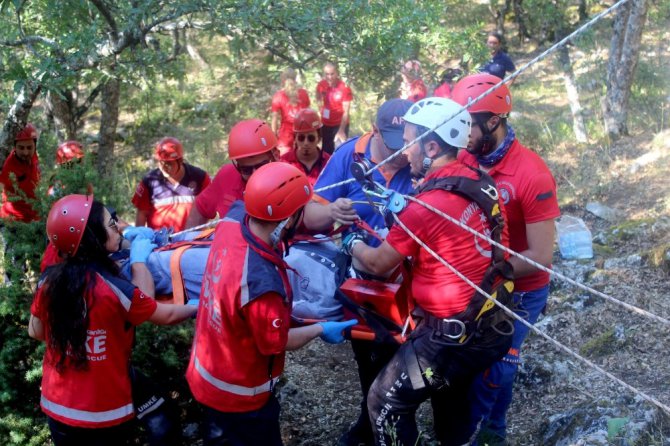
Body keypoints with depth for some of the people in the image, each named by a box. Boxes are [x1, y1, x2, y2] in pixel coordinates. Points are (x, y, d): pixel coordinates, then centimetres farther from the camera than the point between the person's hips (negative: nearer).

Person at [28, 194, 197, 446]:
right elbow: (164, 315, -7)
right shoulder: (113, 289, -23)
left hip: (57, 407, 5)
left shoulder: (49, 280, -9)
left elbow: (35, 332, 7)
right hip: (104, 416, -5)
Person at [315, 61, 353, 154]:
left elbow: (346, 112, -20)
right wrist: (321, 108, -1)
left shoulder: (344, 88, -21)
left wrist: (341, 131, -28)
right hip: (326, 124, 4)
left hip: (340, 124, -4)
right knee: (327, 151, 12)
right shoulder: (321, 85, -8)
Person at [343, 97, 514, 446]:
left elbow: (378, 264, -7)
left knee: (386, 403, 6)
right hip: (492, 325, 9)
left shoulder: (426, 206, -23)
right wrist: (404, 216, 10)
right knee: (450, 394, 32)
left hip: (453, 333, -9)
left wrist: (353, 244, 12)